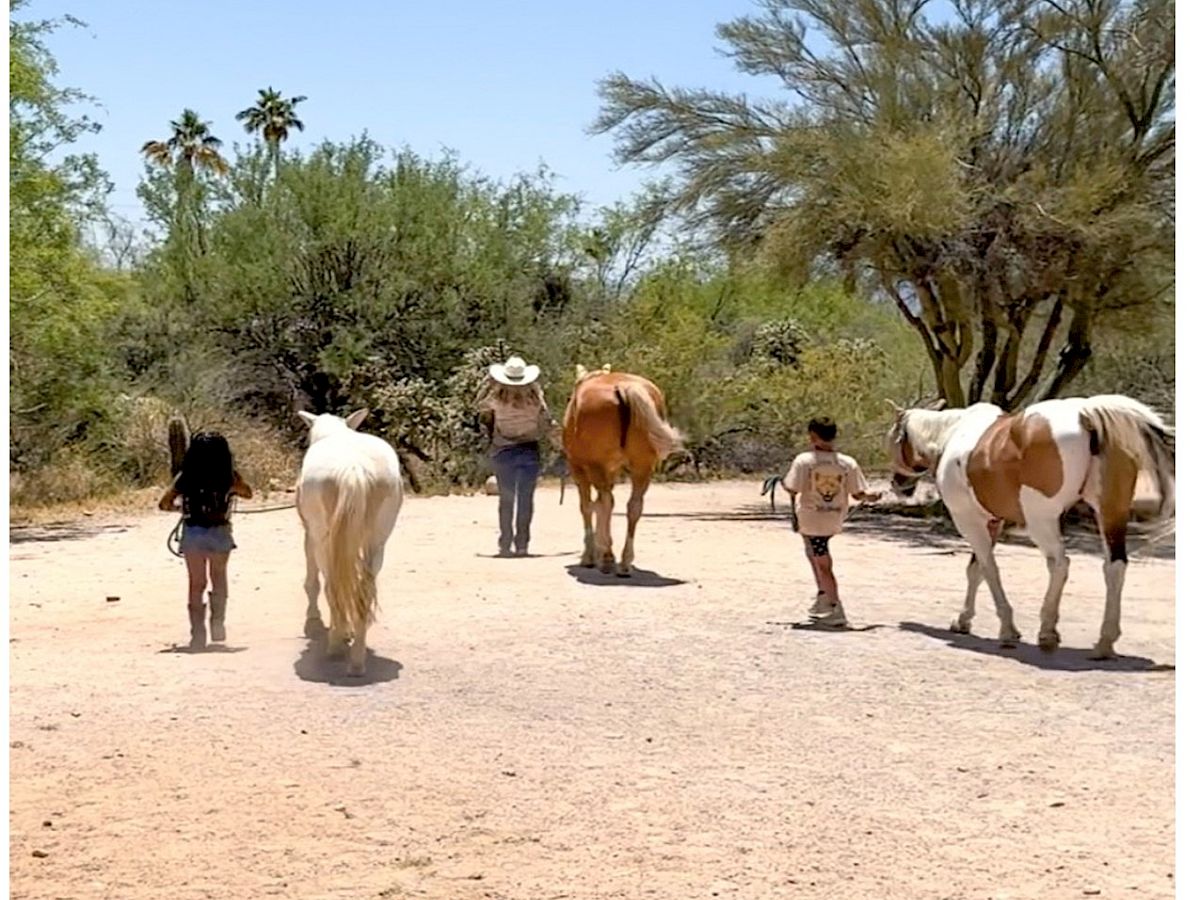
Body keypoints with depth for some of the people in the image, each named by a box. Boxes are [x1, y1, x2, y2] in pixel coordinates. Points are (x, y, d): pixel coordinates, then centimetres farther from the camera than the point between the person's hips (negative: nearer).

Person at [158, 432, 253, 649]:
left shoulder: (185, 477, -5)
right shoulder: (228, 478, -5)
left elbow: (164, 504, -1)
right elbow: (248, 493, 13)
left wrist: (176, 507, 18)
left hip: (192, 534, 0)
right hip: (219, 534, 0)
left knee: (196, 583, 11)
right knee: (219, 578, 24)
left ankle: (198, 633, 8)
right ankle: (218, 623, 16)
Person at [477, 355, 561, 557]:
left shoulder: (496, 396, -7)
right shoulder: (535, 396, -6)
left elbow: (481, 405, 13)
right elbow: (547, 423, -2)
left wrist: (490, 383, 14)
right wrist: (561, 443, 7)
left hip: (503, 452, 0)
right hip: (530, 451, 0)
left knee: (506, 499, 8)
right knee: (526, 498, 4)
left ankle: (506, 544, 8)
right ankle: (522, 544, 3)